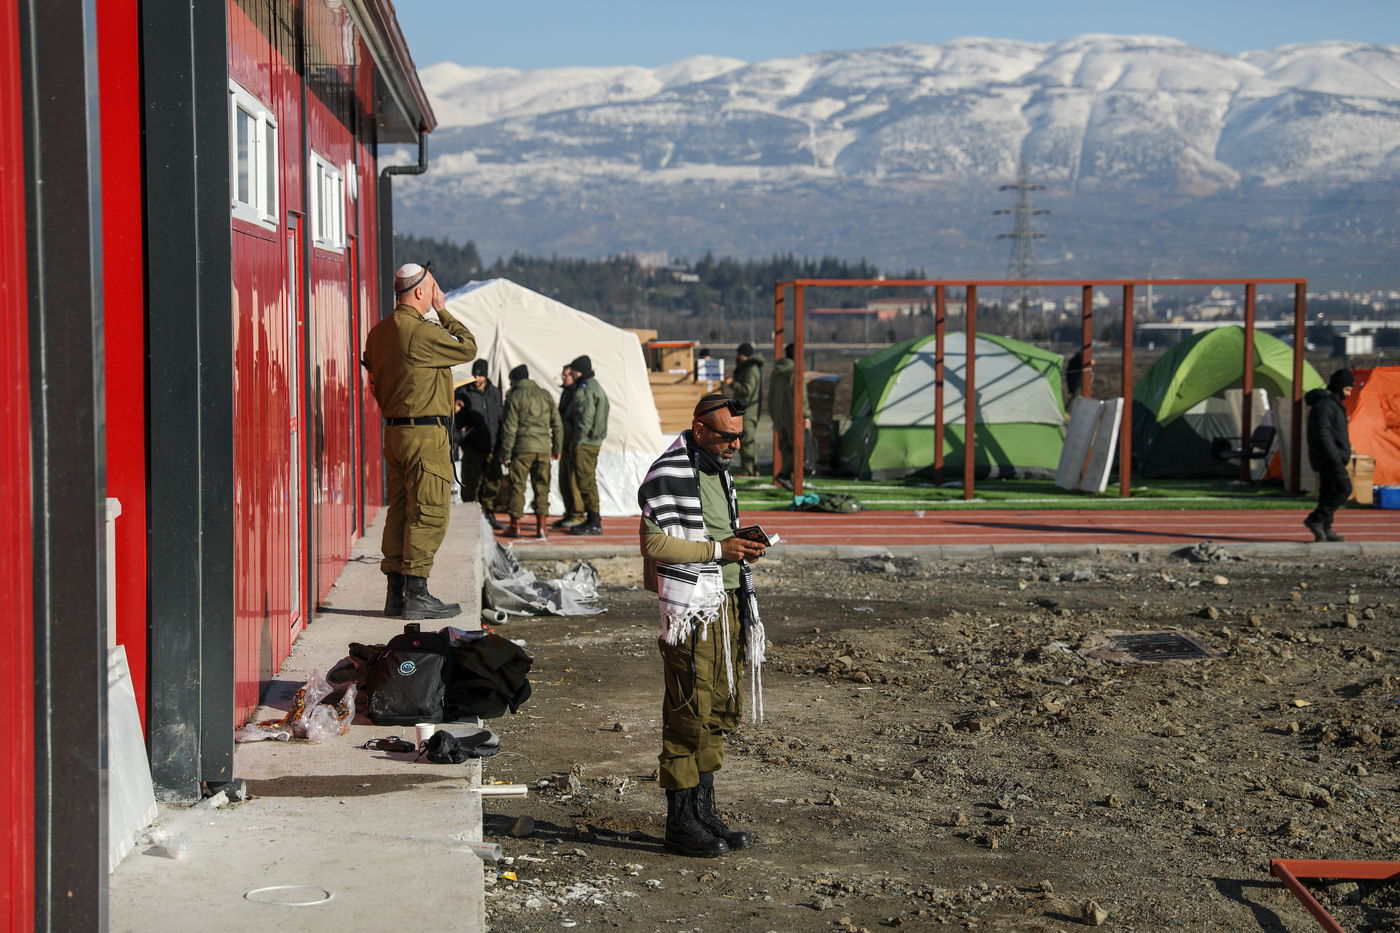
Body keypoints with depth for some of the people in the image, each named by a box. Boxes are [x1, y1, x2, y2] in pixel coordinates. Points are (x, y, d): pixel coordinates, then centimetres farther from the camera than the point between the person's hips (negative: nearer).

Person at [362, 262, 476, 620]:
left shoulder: (379, 332, 12)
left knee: (400, 510, 11)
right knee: (428, 513, -5)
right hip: (426, 433, -9)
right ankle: (417, 595, -6)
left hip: (395, 430, 9)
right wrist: (443, 312, 3)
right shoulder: (422, 332, -16)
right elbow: (468, 348, -4)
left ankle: (396, 594, 14)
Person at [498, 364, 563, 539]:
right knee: (542, 487, 7)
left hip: (522, 448, -4)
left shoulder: (515, 397, -2)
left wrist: (505, 453, -2)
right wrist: (557, 449, 20)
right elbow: (557, 424, 12)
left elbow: (510, 428, -6)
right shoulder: (545, 395, 12)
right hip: (544, 449, 4)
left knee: (517, 486, 3)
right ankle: (541, 527, 3)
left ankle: (515, 526, 4)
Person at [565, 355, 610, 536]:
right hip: (594, 442, 11)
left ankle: (594, 523, -8)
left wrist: (577, 441, -17)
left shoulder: (585, 390, -14)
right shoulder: (596, 388, 19)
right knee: (588, 481, 15)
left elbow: (586, 418, -22)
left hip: (584, 444, -11)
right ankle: (592, 520, 19)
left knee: (585, 482, -8)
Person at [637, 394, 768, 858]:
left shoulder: (718, 471, 17)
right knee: (689, 713, -5)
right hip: (690, 608, -9)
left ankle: (703, 810, 21)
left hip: (728, 600, 9)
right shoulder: (669, 473, -12)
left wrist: (743, 547, 7)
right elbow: (654, 542, -18)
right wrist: (718, 550, -19)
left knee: (723, 709, 11)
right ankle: (681, 823, 2)